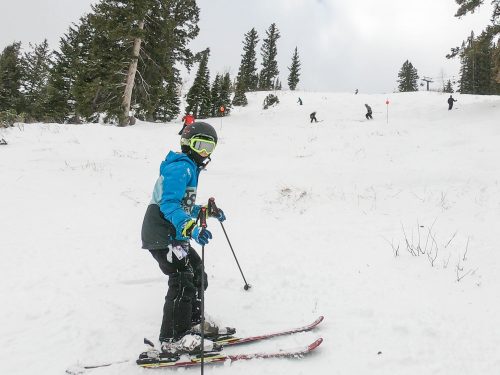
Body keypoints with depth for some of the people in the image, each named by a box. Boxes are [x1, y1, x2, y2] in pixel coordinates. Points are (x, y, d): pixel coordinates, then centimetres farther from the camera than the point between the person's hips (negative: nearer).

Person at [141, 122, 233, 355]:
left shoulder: (189, 167, 18)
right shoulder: (181, 167, -16)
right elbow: (169, 205, -29)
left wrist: (206, 211, 23)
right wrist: (191, 228, -42)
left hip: (172, 234, 11)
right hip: (163, 236, -11)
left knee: (196, 273, 16)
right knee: (183, 281, -11)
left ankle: (192, 323, 29)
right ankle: (173, 339, -2)